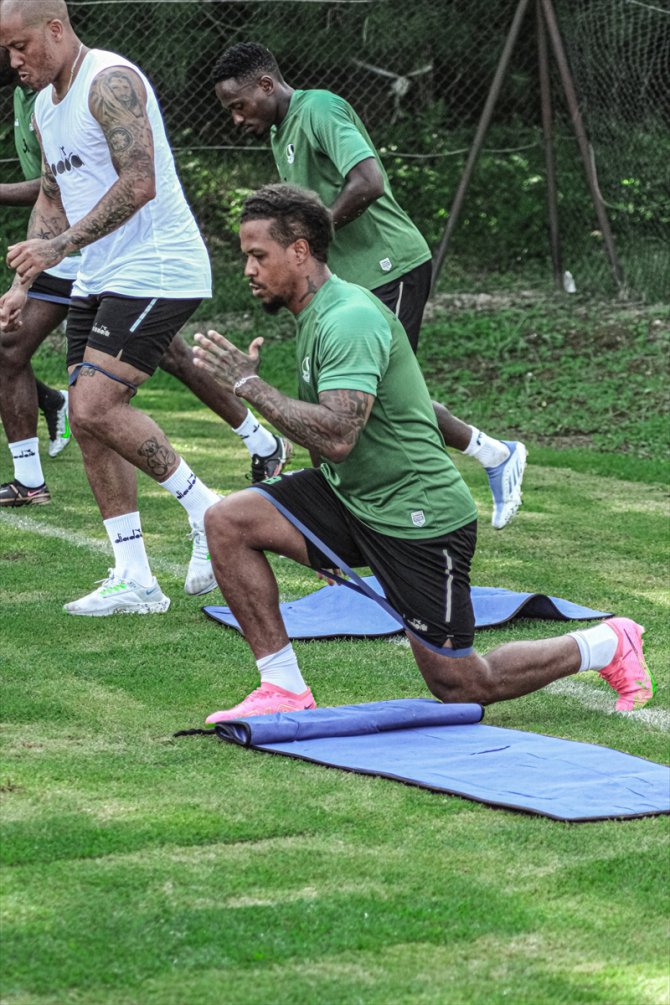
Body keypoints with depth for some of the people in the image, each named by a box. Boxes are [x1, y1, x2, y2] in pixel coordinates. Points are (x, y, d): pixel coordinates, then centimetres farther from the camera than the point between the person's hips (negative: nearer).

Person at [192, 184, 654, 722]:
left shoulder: (350, 319, -23)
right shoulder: (313, 312, 7)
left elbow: (337, 435, -34)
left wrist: (249, 382, -29)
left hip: (417, 519, -9)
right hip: (349, 495, 9)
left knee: (460, 688, 1)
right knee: (227, 522, -9)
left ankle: (607, 645, 21)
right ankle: (284, 689, -3)